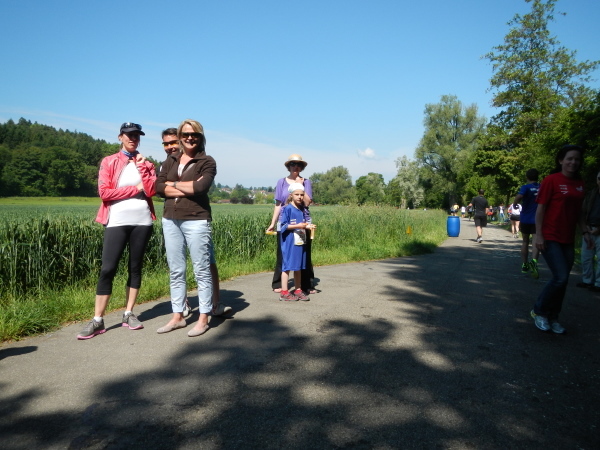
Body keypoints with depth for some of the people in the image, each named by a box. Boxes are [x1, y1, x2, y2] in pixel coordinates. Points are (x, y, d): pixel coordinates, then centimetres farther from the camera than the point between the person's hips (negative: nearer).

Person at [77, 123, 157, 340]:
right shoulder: (108, 162, 5)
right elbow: (104, 192, -7)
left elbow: (151, 191, -2)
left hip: (142, 221, 3)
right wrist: (136, 188, -5)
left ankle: (128, 314, 17)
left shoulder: (146, 163, 12)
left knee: (135, 267, 7)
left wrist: (142, 167, -7)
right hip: (117, 222, -2)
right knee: (107, 269, -6)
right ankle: (97, 321, 0)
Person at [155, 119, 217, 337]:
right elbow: (158, 187, 0)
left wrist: (173, 184, -5)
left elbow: (201, 187, -18)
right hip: (170, 221, 5)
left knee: (202, 271, 1)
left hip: (196, 221, -5)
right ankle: (177, 316, 23)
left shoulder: (207, 162, -1)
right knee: (176, 272, 11)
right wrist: (189, 188, -10)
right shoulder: (170, 160, 12)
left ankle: (203, 319, 10)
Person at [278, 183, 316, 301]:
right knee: (287, 266, -1)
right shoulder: (287, 209, -9)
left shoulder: (303, 210, 11)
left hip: (300, 242, 6)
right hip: (289, 242, -6)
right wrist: (297, 226, -20)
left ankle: (298, 290, 21)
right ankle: (284, 292, 6)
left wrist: (309, 226, -6)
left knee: (299, 267, 12)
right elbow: (283, 225, -12)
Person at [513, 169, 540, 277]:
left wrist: (514, 204, -10)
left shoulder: (526, 187, -6)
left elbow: (519, 196, -27)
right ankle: (534, 260, -34)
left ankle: (524, 265, 21)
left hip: (525, 219, 0)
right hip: (538, 220, 1)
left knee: (525, 242, 15)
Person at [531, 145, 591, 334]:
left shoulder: (579, 183, 11)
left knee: (562, 281, 9)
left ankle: (552, 318, 23)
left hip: (568, 239, 7)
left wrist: (585, 231, 13)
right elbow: (540, 208, -10)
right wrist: (539, 235, -16)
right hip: (550, 238, -6)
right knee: (561, 278, -13)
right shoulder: (551, 180, -8)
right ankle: (538, 311, 7)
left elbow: (577, 211, 19)